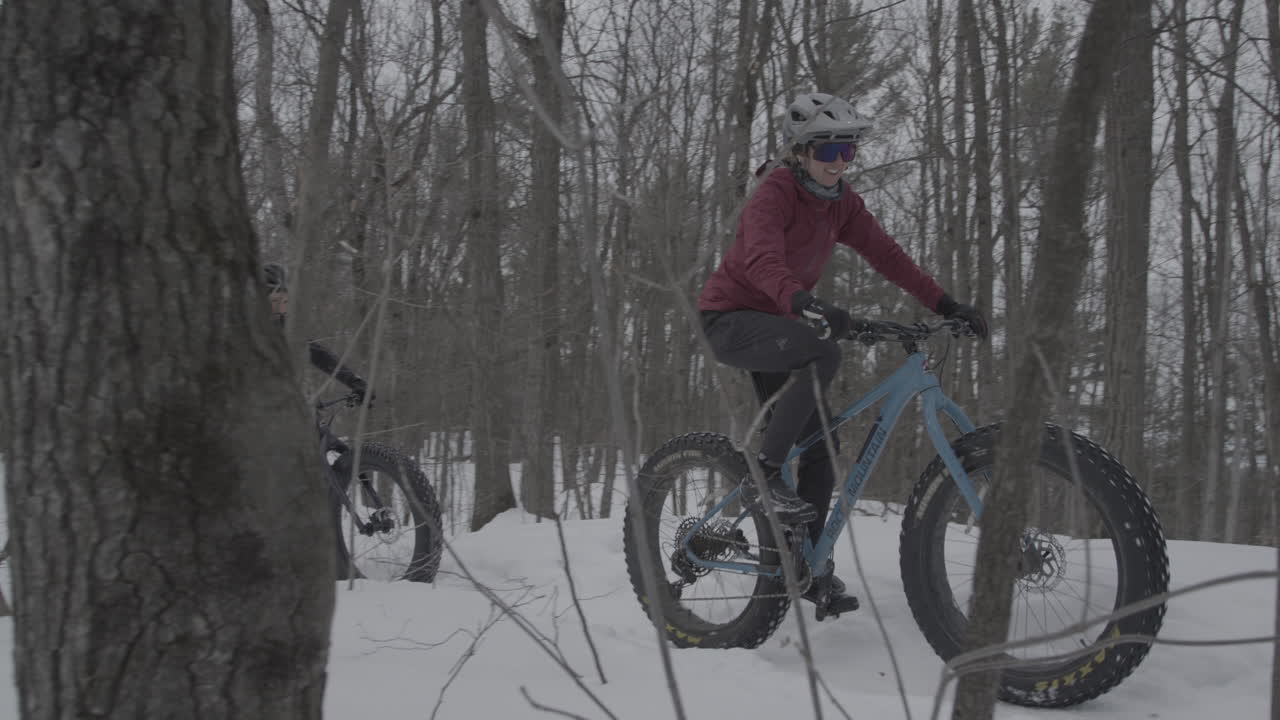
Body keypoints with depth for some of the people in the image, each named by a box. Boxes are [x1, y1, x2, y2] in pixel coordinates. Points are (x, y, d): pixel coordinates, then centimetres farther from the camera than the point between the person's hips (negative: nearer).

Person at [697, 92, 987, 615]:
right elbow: (762, 256, -38)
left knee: (820, 441, 1)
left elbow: (885, 255, 0)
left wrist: (944, 304, -9)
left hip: (775, 322, 8)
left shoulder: (840, 202, 3)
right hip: (731, 318, -8)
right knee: (823, 353, -34)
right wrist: (803, 303, -57)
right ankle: (764, 476, -24)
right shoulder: (775, 191, -20)